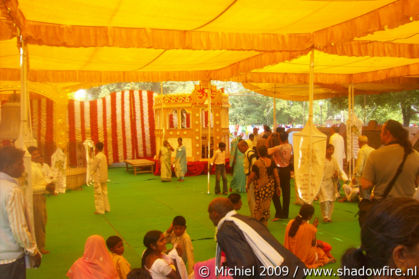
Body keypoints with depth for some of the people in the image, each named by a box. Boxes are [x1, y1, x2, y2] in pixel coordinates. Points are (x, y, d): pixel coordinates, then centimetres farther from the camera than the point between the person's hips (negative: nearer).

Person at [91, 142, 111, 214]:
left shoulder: (97, 157, -17)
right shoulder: (104, 156, 7)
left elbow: (93, 168, -14)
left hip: (98, 178, -8)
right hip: (104, 177, 8)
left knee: (98, 194, -2)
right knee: (104, 192, 14)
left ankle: (100, 210, 2)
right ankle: (106, 208, 20)